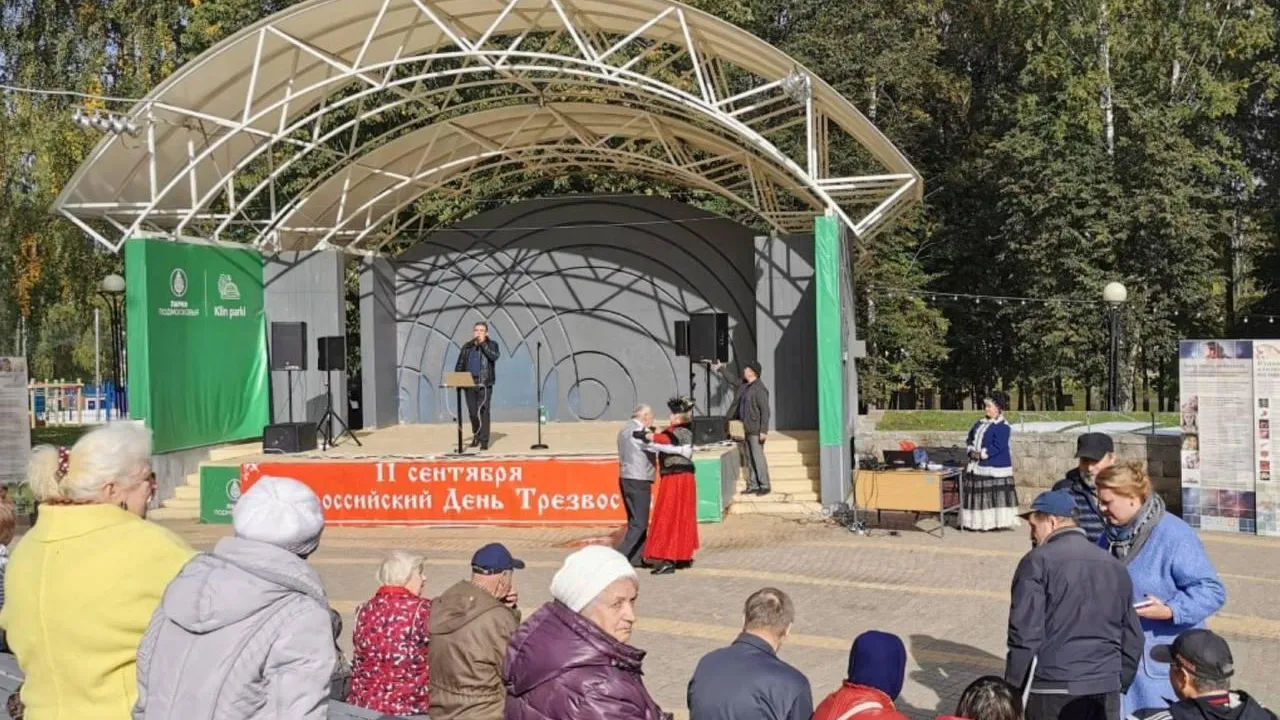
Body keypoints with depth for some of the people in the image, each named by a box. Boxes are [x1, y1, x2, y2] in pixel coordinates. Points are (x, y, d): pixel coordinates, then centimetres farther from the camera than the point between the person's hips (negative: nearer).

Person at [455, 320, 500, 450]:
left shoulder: (491, 345, 6)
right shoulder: (467, 347, 14)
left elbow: (494, 357, -14)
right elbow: (459, 365, 13)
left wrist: (482, 343, -10)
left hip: (484, 384, -3)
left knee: (483, 412, -9)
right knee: (472, 412, 5)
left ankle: (484, 441, -7)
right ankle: (476, 435, 27)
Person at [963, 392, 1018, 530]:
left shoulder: (1002, 426, -11)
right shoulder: (980, 423, 14)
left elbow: (998, 447, -18)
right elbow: (970, 438, 19)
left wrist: (982, 454, -18)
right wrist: (971, 450, 0)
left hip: (995, 466, -8)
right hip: (977, 466, 8)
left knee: (995, 493, -7)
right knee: (976, 492, 9)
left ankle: (999, 522, -1)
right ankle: (975, 521, 16)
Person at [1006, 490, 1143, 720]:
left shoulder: (1038, 562, -6)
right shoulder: (1114, 566, 14)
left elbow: (1026, 634, -12)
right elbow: (1132, 638, 17)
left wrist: (1013, 691, -6)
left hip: (1052, 692, -5)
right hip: (1105, 692, 5)